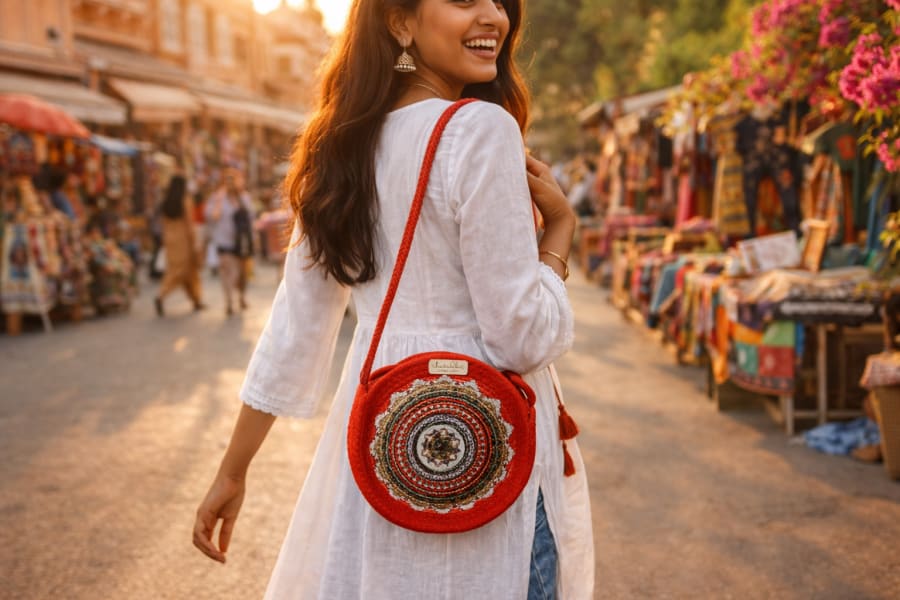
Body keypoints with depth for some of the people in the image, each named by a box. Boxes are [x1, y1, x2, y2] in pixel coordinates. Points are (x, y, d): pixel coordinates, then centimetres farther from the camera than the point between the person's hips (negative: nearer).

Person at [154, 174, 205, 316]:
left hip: (170, 238, 6)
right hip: (184, 238, -6)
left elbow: (164, 223, 7)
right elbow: (189, 224, -13)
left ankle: (197, 301, 19)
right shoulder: (185, 201, -12)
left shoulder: (166, 202, 4)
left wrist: (165, 240, 15)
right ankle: (160, 296, -17)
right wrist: (194, 243, -10)